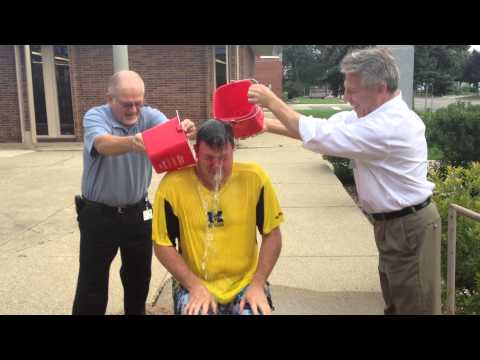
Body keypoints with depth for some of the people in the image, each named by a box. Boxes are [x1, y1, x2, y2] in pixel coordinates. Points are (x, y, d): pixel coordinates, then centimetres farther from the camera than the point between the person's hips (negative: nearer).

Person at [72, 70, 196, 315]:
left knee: (139, 276, 19)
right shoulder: (95, 117, -14)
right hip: (99, 215, -3)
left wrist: (183, 129, -50)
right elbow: (103, 144, -36)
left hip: (138, 213, 3)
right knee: (92, 282, 5)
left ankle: (136, 312, 42)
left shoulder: (149, 116, -5)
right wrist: (132, 142, -57)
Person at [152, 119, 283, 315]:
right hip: (194, 284, -1)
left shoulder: (254, 177, -10)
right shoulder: (173, 185, -13)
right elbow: (162, 244, -5)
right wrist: (195, 286, -12)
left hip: (246, 283, 1)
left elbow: (272, 233, -1)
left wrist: (257, 284, -8)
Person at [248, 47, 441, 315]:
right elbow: (325, 126, 2)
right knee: (395, 302, 23)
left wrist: (272, 101, -18)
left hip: (410, 227, -10)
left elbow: (320, 136, -27)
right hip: (392, 222, 10)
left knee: (414, 306, 6)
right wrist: (266, 124, -6)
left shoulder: (389, 126, -29)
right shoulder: (377, 112, 3)